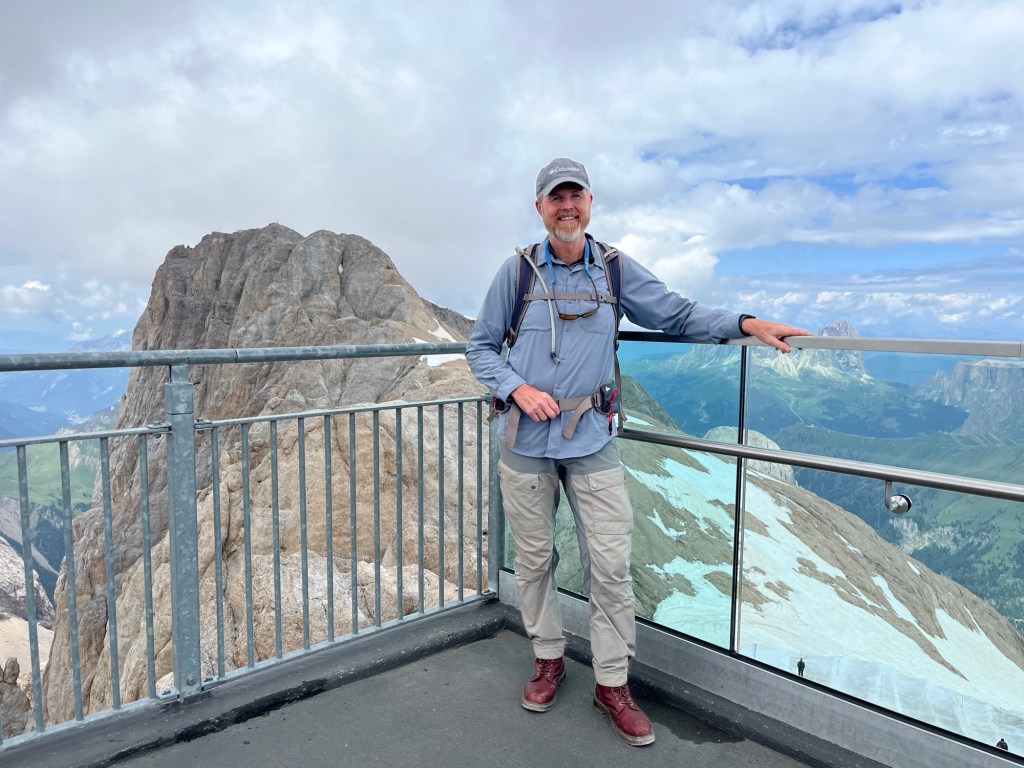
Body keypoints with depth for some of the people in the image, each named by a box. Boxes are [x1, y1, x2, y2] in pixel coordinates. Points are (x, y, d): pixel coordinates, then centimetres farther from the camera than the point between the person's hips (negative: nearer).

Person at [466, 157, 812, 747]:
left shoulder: (616, 270, 6)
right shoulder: (518, 271, 2)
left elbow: (679, 314, 12)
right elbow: (480, 347, 6)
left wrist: (747, 323, -1)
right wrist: (517, 388, -11)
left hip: (592, 439, 1)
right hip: (525, 439, 0)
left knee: (611, 565, -1)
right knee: (534, 558, 10)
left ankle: (613, 684, 17)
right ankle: (549, 660, 33)